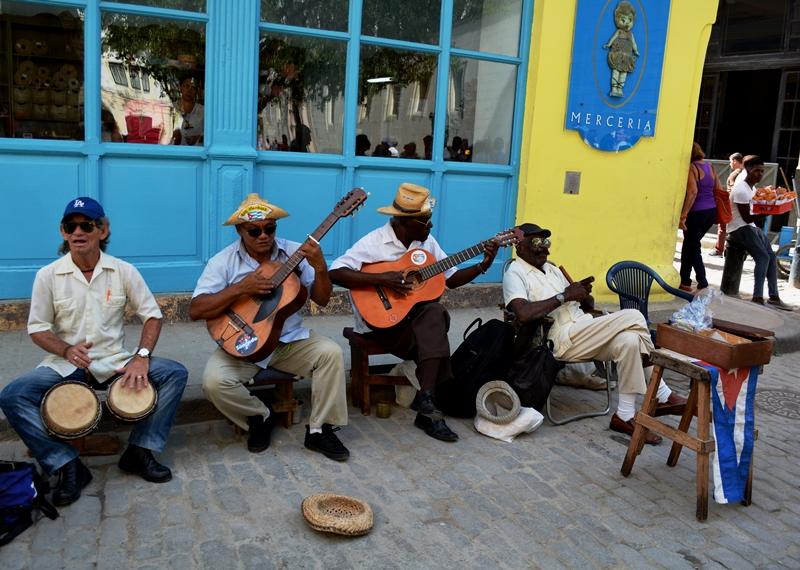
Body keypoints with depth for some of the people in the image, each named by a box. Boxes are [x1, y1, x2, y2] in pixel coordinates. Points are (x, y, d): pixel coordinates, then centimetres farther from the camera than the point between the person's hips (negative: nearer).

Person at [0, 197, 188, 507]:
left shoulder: (123, 271, -4)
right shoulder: (48, 275, -4)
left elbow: (152, 315, 0)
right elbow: (38, 329, 1)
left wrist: (142, 356, -16)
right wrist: (67, 350, -20)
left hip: (115, 360, 1)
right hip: (65, 363, 0)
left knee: (175, 374, -20)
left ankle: (140, 451, -10)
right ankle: (67, 466, -14)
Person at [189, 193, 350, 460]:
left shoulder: (294, 253, -2)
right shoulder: (223, 261, -8)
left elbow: (322, 300, -3)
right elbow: (196, 310, -16)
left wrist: (320, 267, -22)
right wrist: (241, 288, -26)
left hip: (289, 340, 2)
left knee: (330, 352, -23)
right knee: (214, 381, -26)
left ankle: (319, 430, -6)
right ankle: (260, 416, 5)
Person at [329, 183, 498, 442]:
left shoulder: (427, 242, 6)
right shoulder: (374, 243, -14)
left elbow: (451, 279, 11)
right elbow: (335, 273, -23)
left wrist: (482, 266, -4)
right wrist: (381, 279, -28)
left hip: (417, 317, 6)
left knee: (435, 314, -28)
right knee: (435, 320, -27)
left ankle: (426, 398, -24)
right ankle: (428, 399, -19)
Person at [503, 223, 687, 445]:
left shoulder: (552, 269, 24)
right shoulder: (515, 273, -2)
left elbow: (587, 306, 24)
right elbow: (523, 313, -23)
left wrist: (583, 295, 0)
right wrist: (563, 296, -16)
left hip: (584, 334, 8)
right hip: (562, 339, -8)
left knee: (629, 340, -20)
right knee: (633, 317, -18)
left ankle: (625, 415, -8)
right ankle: (663, 396, -7)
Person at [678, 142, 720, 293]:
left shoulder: (690, 168, -10)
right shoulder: (710, 167, 11)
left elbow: (693, 192, -21)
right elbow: (720, 190, 13)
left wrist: (683, 215, -21)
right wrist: (717, 213, 20)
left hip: (696, 212, -7)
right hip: (712, 211, 7)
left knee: (693, 246, 3)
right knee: (690, 244, 18)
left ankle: (702, 283, -1)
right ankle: (684, 280, 24)